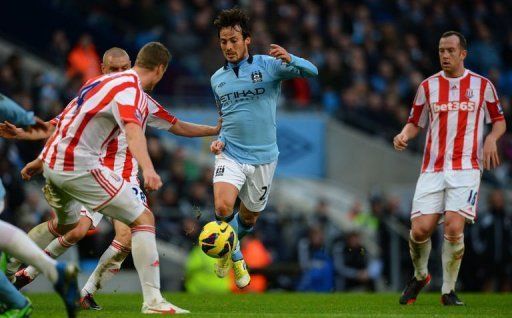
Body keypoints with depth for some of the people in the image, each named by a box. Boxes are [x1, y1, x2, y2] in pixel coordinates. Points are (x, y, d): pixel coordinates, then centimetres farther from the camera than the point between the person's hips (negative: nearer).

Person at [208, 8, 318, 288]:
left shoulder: (268, 65, -5)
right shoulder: (217, 79, 7)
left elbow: (311, 71, -13)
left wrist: (289, 59, -33)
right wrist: (220, 140, 3)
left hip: (262, 157, -1)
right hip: (230, 154, 1)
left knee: (249, 217, 13)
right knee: (222, 207, -23)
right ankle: (233, 255, 6)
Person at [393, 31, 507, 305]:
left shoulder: (482, 85, 7)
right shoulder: (428, 86, 10)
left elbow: (499, 120, 16)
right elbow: (415, 122, 17)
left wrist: (491, 138, -6)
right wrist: (404, 135, -5)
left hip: (466, 168, -2)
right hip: (432, 169, 2)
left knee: (454, 227, -18)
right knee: (420, 229, -11)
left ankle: (448, 291, -1)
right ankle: (420, 276, 20)